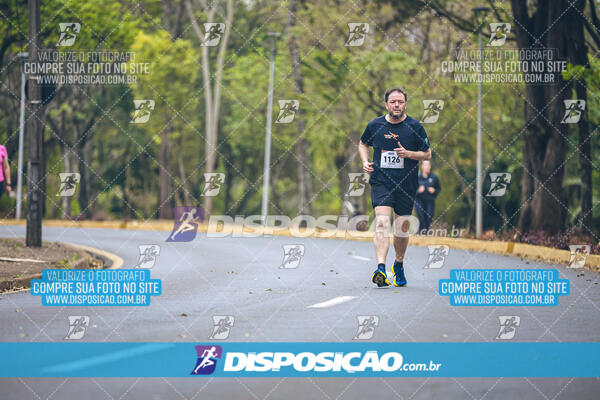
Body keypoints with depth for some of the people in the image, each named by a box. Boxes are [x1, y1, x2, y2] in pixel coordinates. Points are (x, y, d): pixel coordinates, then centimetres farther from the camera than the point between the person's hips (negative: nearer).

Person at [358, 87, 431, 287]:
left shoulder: (415, 127, -1)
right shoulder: (375, 125, 3)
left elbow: (427, 154, 4)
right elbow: (363, 144, 22)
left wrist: (408, 154, -14)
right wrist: (365, 162, 4)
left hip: (406, 184, 1)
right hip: (381, 182, -1)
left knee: (402, 228, 9)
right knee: (382, 223, -19)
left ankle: (399, 265, 34)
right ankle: (380, 268, -29)